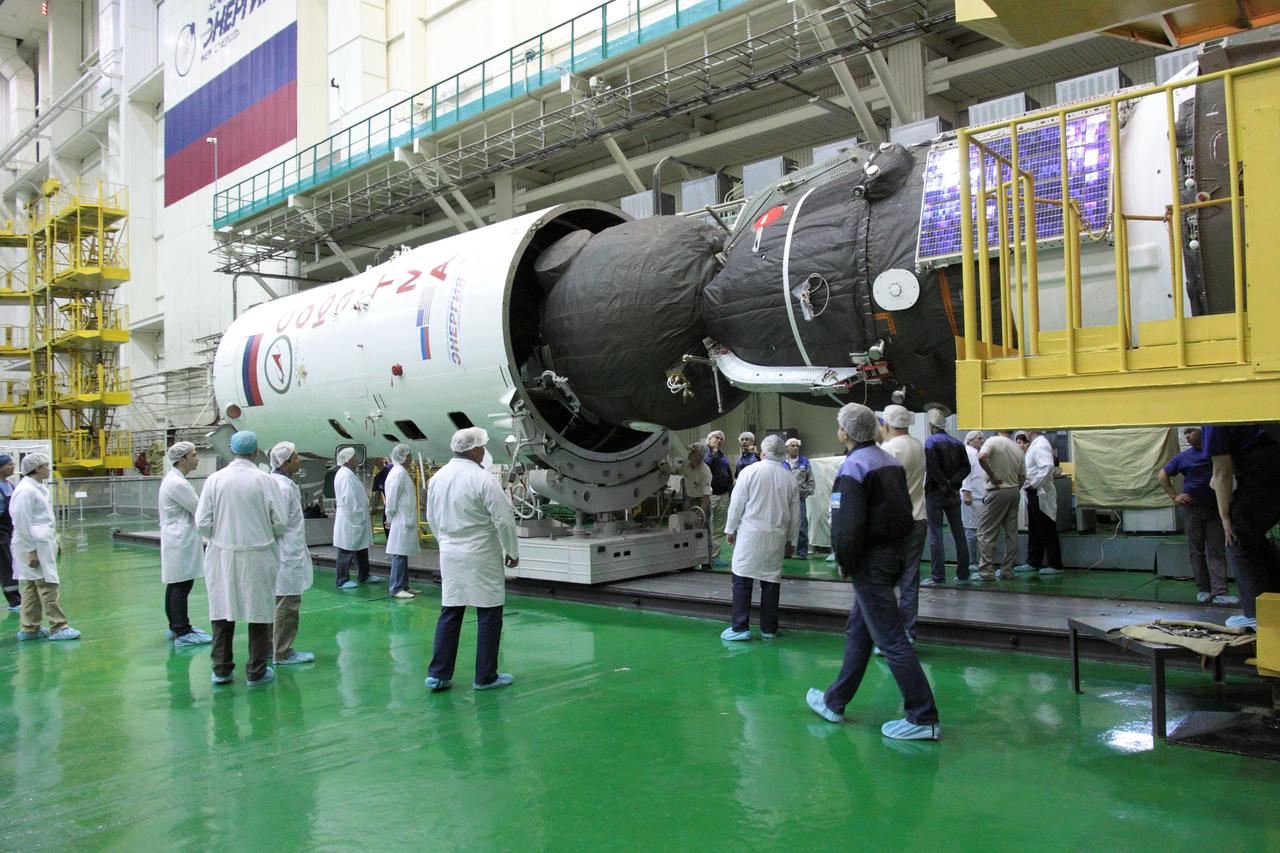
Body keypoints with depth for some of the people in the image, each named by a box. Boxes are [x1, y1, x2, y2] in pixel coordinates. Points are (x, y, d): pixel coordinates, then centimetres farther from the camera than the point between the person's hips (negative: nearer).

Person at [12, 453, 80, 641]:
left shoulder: (37, 487, 14)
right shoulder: (26, 490, -15)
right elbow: (22, 523, -18)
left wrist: (53, 540, 20)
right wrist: (31, 551, -18)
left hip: (42, 544, 10)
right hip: (34, 546, -10)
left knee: (32, 587, 13)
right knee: (49, 586, -7)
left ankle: (29, 629, 19)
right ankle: (58, 628, -4)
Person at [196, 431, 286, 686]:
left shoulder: (215, 479, -5)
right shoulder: (264, 480, -10)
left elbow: (202, 523, -5)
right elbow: (280, 522, -8)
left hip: (223, 556, 2)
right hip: (258, 556, -2)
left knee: (222, 609, 13)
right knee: (259, 611, 8)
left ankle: (221, 669, 23)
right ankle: (257, 672, 14)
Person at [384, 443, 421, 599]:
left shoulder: (402, 472, 15)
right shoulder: (399, 473, -15)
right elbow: (392, 498, -17)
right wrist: (390, 518, -10)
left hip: (405, 520, 10)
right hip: (401, 521, -10)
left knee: (403, 555, 13)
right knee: (399, 555, -7)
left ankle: (403, 586, 18)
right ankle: (396, 589, -4)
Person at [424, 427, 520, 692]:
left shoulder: (437, 478, 4)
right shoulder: (482, 479, -16)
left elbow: (432, 518, 14)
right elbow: (504, 519, -14)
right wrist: (513, 552, -1)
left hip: (450, 554, 6)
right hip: (481, 556, -6)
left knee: (449, 614, 13)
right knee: (489, 616, 5)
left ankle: (438, 675, 14)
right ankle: (485, 677, 11)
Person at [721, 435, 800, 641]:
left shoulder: (750, 472, -5)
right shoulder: (790, 478, 6)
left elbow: (737, 503, -4)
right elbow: (795, 514, 10)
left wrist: (730, 529, 8)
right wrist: (791, 541, 20)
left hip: (750, 534, -3)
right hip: (777, 537, 3)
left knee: (742, 580, 1)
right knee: (771, 582, 8)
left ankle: (740, 628, -1)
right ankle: (769, 629, 13)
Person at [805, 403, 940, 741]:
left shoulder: (852, 468, -17)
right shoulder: (891, 462, 11)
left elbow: (847, 525, -23)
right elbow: (906, 512, 14)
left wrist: (845, 563, -9)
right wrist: (895, 550, 16)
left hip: (870, 561, -10)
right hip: (894, 554, 10)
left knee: (891, 639, -5)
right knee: (858, 631, 18)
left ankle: (923, 719, 0)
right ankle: (834, 702, 29)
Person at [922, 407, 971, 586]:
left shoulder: (931, 442, -9)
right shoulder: (957, 442, 8)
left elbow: (933, 470, -18)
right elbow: (966, 467, 2)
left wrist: (948, 487, -11)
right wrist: (953, 483, -6)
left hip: (936, 494, -5)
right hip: (954, 494, 5)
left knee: (935, 535, 0)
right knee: (959, 534, 10)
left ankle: (938, 576, 1)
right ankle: (963, 575, 16)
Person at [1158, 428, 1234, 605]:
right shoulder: (1184, 457, 0)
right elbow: (1162, 476, 9)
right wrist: (1174, 496, -1)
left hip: (1216, 509, 0)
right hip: (1193, 509, 0)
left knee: (1217, 551, -4)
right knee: (1197, 551, 4)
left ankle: (1219, 592, -8)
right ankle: (1203, 590, 12)